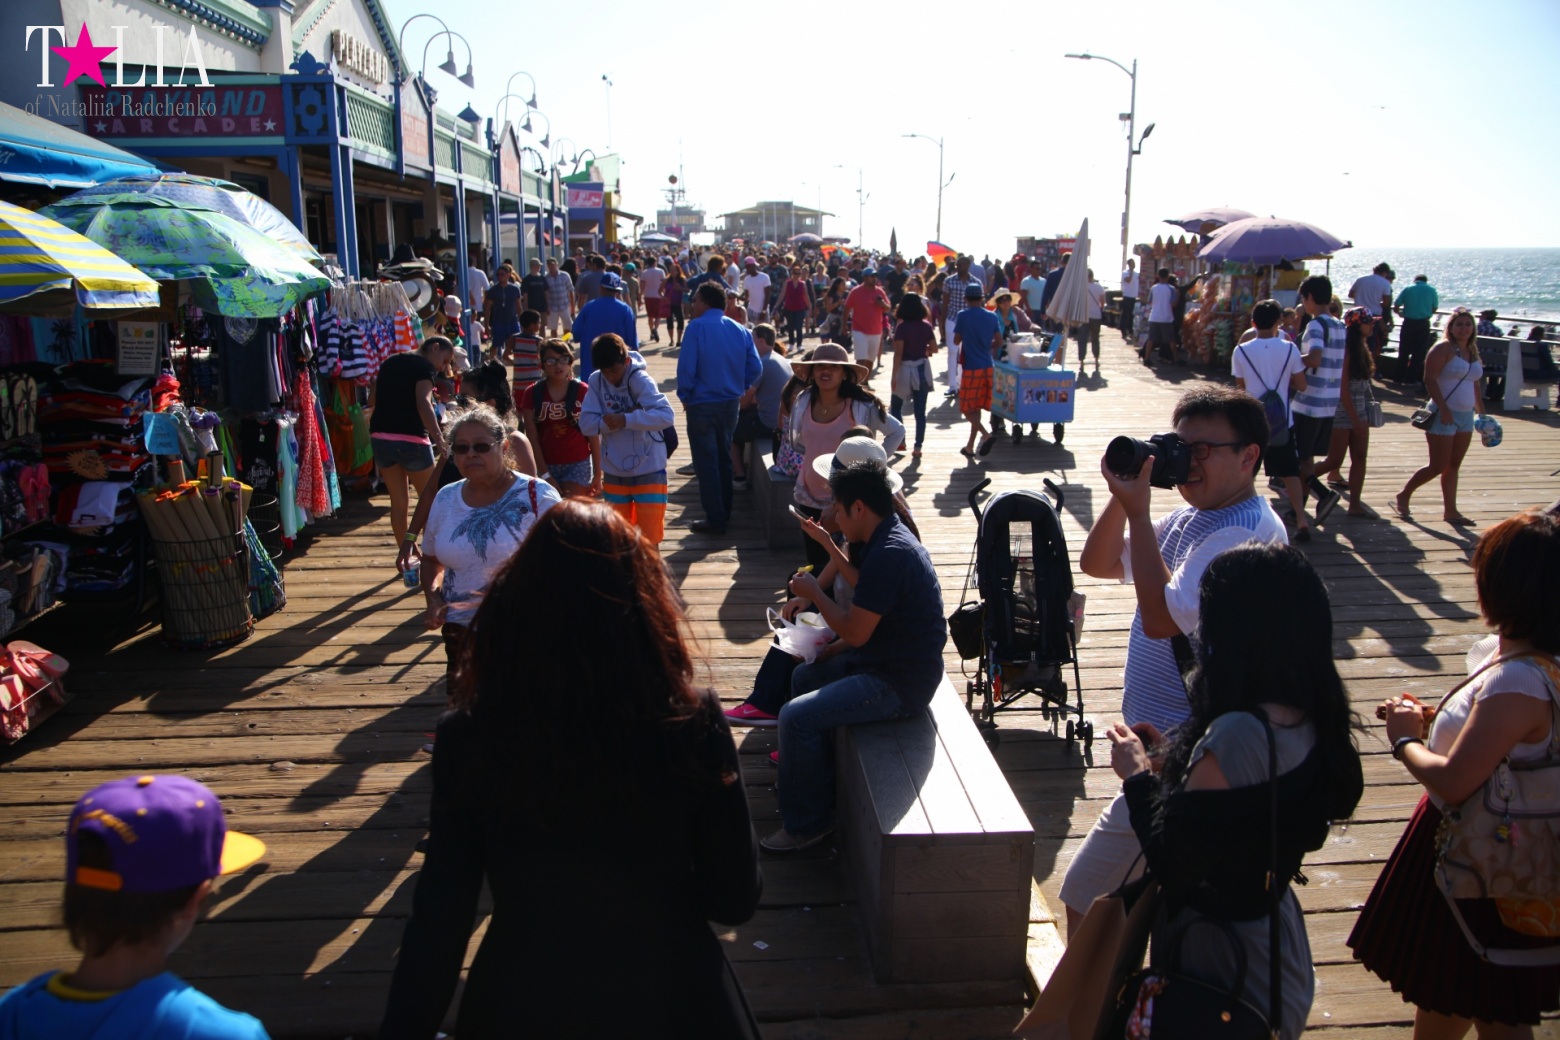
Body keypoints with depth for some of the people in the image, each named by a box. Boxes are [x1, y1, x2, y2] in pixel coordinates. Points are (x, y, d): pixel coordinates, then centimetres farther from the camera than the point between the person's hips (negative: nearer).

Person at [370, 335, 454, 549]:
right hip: (410, 438, -6)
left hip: (380, 437, 6)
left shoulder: (390, 362, 17)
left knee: (398, 501, 13)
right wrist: (439, 439, -31)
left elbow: (372, 399, 21)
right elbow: (423, 402, -22)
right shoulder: (425, 367, -5)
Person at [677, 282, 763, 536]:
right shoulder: (740, 330, 2)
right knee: (724, 457, 21)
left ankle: (715, 520, 5)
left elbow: (686, 366, -18)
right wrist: (738, 388, 10)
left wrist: (685, 396, -4)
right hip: (731, 403, 6)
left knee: (706, 463, 2)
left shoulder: (697, 327, -13)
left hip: (702, 404, -6)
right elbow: (755, 367, -2)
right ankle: (724, 510, 30)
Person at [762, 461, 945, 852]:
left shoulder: (888, 555, -26)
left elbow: (855, 633, -23)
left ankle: (806, 824, 1)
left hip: (899, 686, -11)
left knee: (795, 717, -17)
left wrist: (814, 593, -9)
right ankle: (821, 786, 31)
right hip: (890, 660, 11)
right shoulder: (894, 537, 8)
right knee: (804, 676, 24)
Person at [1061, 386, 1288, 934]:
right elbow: (1097, 563, 12)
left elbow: (1163, 617, -29)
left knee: (1085, 900, -6)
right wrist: (1123, 496, -5)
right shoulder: (1192, 516, 10)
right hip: (1166, 738, 10)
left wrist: (1138, 511, -24)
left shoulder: (1247, 534, -22)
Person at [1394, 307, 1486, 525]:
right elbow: (1430, 379, -18)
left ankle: (1450, 510, 12)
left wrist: (1481, 411, 19)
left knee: (1453, 466, 9)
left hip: (1466, 416, 7)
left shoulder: (1473, 352, 14)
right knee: (1438, 466, -5)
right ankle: (1403, 496, 11)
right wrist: (1443, 408, -24)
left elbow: (1476, 384, 22)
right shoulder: (1443, 348, -9)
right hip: (1445, 415, -7)